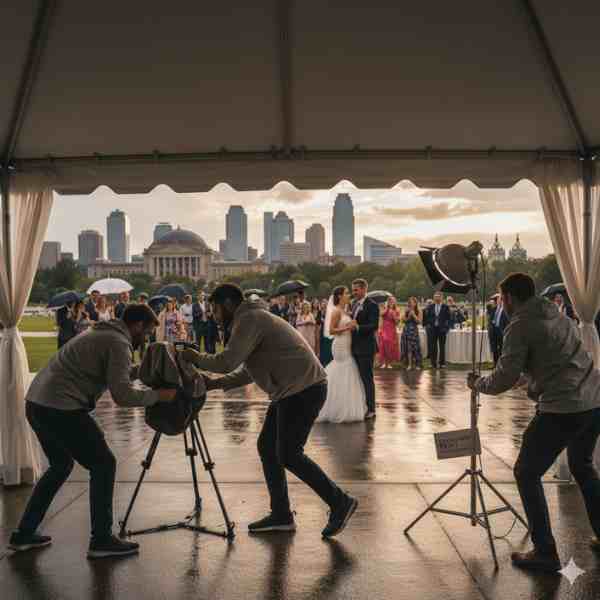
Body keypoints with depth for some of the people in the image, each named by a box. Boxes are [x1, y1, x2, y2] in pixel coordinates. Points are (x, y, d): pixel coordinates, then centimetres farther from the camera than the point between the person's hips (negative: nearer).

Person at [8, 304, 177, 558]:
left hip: (36, 403, 10)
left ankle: (24, 533, 29)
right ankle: (101, 539, 6)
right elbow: (122, 394, -18)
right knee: (103, 464, 2)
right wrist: (158, 395, -7)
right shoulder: (118, 343, -9)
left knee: (61, 466, 24)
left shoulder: (100, 334, 20)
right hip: (61, 409, -10)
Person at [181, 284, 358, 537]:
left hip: (304, 389, -10)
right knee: (267, 447, 11)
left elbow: (227, 362, -20)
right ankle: (281, 515, 18)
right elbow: (248, 371, 21)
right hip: (291, 391, 10)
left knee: (288, 455, -7)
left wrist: (196, 358, -3)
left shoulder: (249, 319, -11)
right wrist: (216, 383, 12)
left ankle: (340, 502, 4)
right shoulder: (251, 319, 21)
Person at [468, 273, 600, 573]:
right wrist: (529, 381, 31)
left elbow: (504, 380, -10)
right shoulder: (558, 315, 15)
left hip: (562, 409, -8)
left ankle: (545, 553, 7)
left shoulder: (519, 327, -9)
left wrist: (477, 383, 7)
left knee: (526, 474, 6)